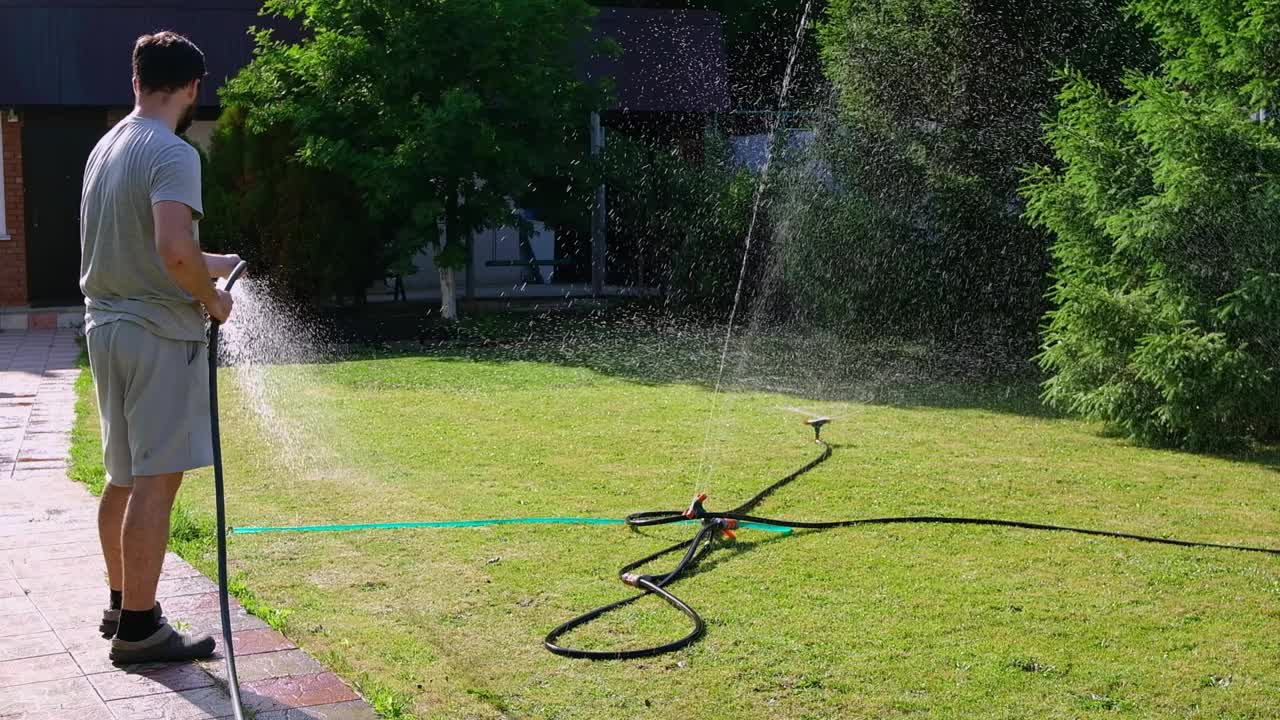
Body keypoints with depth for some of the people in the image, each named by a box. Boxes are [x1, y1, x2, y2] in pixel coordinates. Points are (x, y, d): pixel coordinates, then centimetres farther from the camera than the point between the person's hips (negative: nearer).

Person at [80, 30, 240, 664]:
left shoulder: (106, 147, 13)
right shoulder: (172, 154, -15)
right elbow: (174, 249, -28)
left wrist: (205, 266, 28)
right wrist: (211, 297, -10)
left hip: (106, 324, 9)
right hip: (160, 333, -9)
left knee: (124, 478, 18)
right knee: (156, 481, -4)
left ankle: (122, 605, 29)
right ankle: (138, 629, 0)